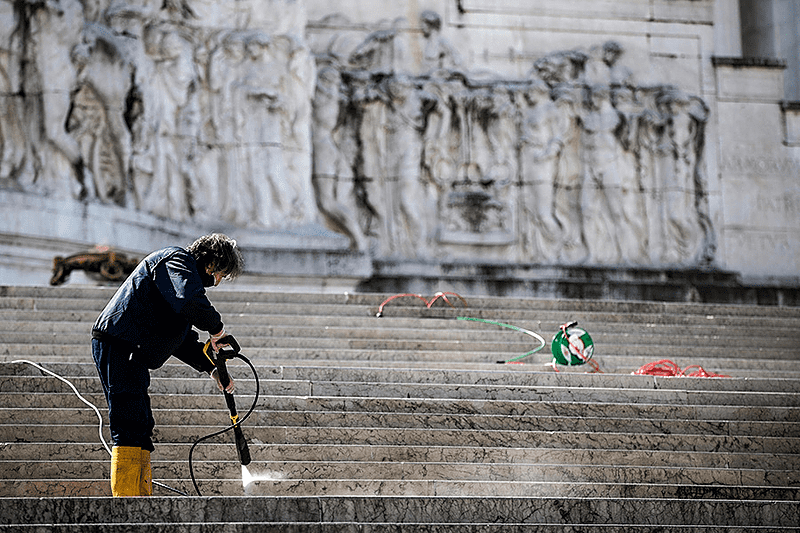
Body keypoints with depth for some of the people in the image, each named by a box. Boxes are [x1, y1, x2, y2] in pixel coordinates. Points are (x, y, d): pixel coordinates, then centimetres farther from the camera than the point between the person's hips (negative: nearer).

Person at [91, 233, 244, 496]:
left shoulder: (185, 271, 29)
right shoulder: (177, 261, -4)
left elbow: (182, 338, 30)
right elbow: (190, 302, -26)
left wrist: (212, 367, 21)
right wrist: (216, 327, -11)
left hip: (130, 354, 11)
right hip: (119, 347, -11)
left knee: (140, 429, 15)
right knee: (131, 429, -14)